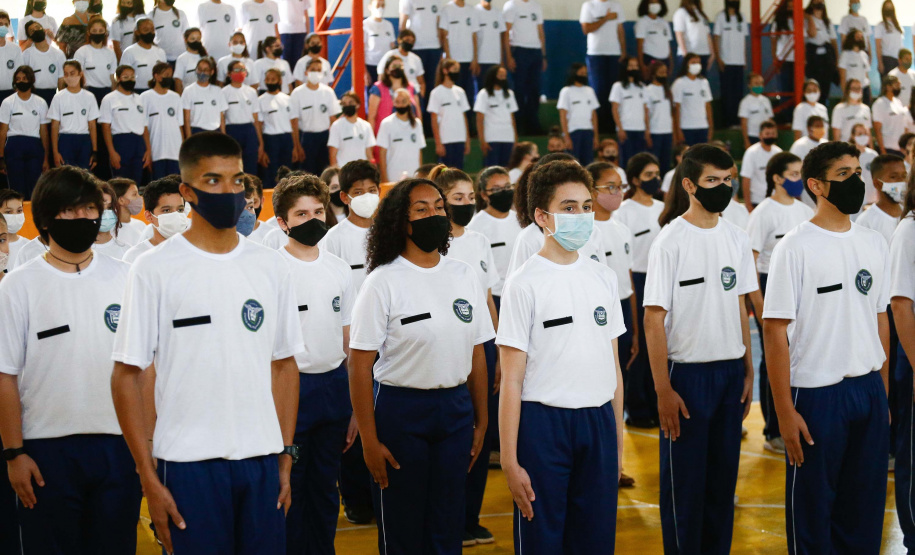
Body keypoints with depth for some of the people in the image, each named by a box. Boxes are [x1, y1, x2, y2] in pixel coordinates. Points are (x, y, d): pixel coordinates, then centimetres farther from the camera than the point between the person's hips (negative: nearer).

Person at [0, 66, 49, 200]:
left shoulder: (41, 103, 7)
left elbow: (44, 132, 6)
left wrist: (46, 158, 1)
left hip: (34, 148, 1)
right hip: (14, 147, -1)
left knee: (34, 189, -3)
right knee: (17, 189, -1)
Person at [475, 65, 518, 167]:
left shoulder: (509, 94, 17)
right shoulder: (484, 94, 1)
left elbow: (512, 117, 17)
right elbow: (479, 120, -4)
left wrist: (516, 137, 7)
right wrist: (482, 141, -12)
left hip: (508, 139, 5)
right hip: (491, 139, -5)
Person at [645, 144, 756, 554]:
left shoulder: (736, 238, 6)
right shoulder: (670, 241, -10)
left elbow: (739, 306, 14)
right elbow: (654, 318, -11)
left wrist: (748, 370, 10)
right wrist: (663, 389, -13)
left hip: (730, 371, 5)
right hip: (688, 372, -5)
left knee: (724, 474, 11)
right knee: (684, 479, 2)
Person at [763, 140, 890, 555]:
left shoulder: (874, 243, 8)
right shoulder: (795, 247, -10)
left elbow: (880, 319, 14)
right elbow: (775, 331, -11)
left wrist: (883, 392, 11)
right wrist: (785, 411, -13)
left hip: (869, 391, 5)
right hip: (817, 395, -5)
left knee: (866, 506, 13)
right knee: (813, 509, 5)